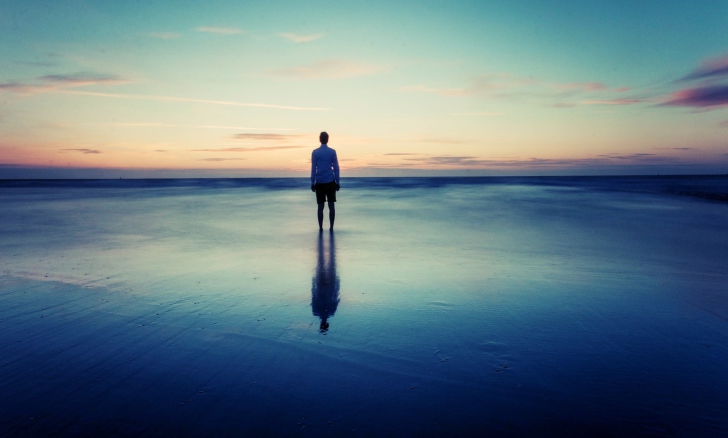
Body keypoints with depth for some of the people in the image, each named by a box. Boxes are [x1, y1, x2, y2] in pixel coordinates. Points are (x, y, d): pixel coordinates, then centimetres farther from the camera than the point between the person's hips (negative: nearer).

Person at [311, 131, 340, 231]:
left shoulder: (315, 152, 0)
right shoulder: (332, 152, 1)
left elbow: (313, 168, -1)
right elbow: (336, 168, 1)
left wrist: (312, 183, 4)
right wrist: (337, 182, 7)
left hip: (319, 182, 0)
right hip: (330, 182, 0)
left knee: (320, 206, 5)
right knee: (331, 205, 5)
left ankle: (320, 227, 6)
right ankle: (331, 227, 5)